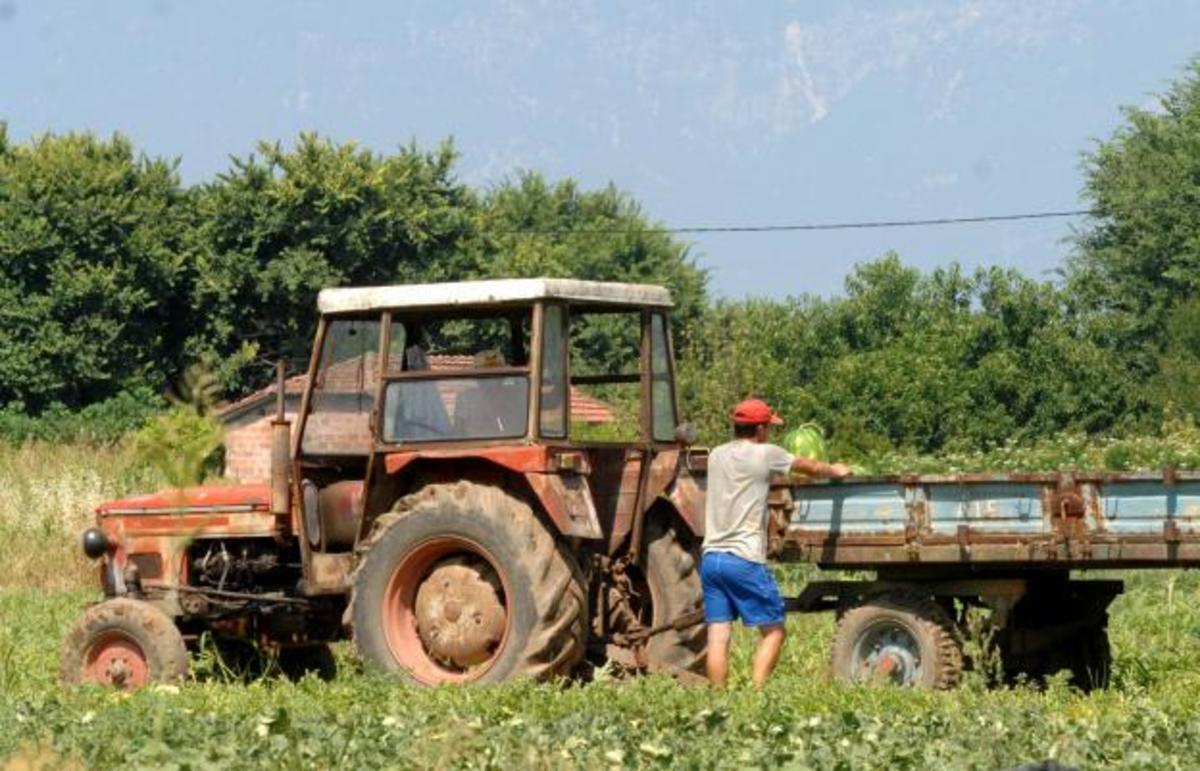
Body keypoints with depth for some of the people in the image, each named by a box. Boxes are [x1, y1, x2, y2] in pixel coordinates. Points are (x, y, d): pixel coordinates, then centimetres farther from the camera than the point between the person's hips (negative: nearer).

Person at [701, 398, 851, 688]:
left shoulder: (717, 456, 13)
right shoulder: (764, 454, -3)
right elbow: (810, 468, 11)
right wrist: (835, 470, 31)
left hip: (711, 558, 6)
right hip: (744, 560, -6)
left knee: (718, 636, 3)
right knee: (773, 630, 3)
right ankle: (756, 692, -7)